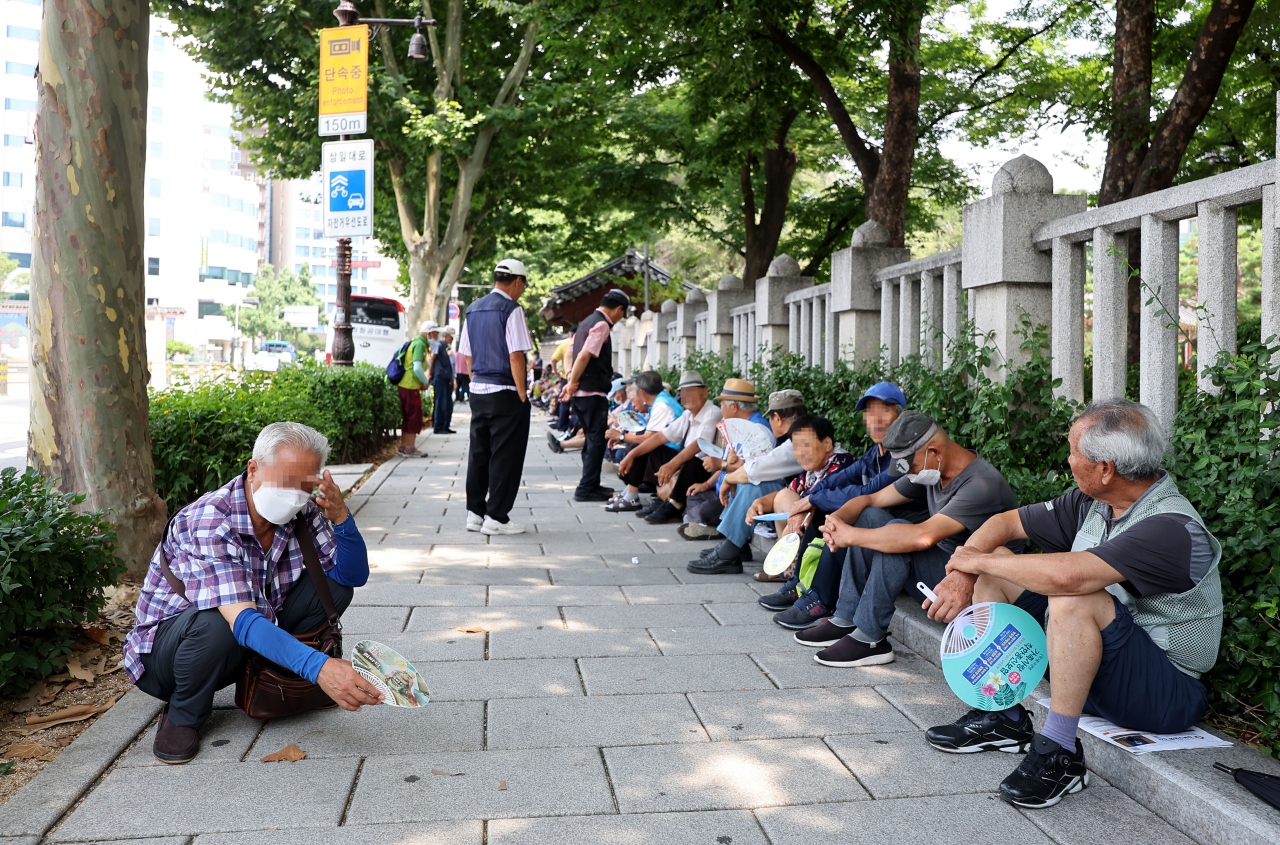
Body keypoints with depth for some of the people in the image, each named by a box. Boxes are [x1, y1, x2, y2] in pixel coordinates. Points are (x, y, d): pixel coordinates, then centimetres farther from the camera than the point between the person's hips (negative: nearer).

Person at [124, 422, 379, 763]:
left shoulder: (301, 513, -11)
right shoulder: (209, 521, -32)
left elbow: (353, 576, -7)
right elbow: (242, 621, -43)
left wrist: (341, 517, -28)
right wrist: (319, 667, -56)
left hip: (255, 644, 5)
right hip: (167, 643, -5)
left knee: (334, 586, -11)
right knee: (216, 622, -38)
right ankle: (183, 715, -8)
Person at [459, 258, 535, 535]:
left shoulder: (473, 309, 13)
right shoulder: (511, 309, -12)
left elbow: (467, 355, 15)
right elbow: (516, 356, -16)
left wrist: (478, 380, 19)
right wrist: (522, 394, -11)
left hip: (477, 390, 8)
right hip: (506, 393, -8)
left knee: (478, 453, 14)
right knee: (505, 456, -1)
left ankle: (475, 513, 19)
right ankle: (496, 517, 2)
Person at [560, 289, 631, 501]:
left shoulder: (587, 322, 18)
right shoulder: (602, 325, -13)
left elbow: (571, 352, 19)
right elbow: (584, 355, -22)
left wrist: (572, 381, 7)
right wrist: (572, 384, -16)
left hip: (581, 392, 10)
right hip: (593, 393, -10)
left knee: (592, 438, 18)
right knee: (596, 440, -5)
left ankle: (591, 484, 26)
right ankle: (586, 488, -4)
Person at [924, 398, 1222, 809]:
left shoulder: (1173, 528, -27)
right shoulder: (1092, 503, -1)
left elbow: (1066, 576, -40)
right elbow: (1005, 522, 8)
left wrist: (978, 560, -25)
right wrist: (962, 574, -11)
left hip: (1164, 695, -9)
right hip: (1086, 659, 9)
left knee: (1074, 599, -36)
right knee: (995, 567, 5)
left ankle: (1059, 752, -22)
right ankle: (1002, 717, 6)